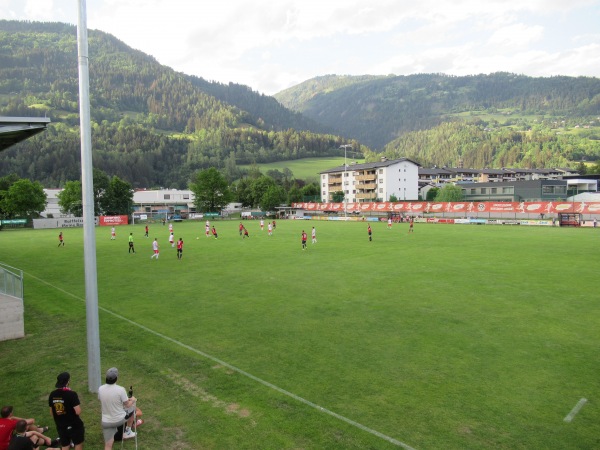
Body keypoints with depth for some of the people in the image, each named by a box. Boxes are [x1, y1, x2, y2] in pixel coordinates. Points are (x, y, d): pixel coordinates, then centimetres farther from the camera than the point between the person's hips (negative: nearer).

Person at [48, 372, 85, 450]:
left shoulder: (52, 395, -3)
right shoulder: (71, 394, -22)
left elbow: (51, 412, 8)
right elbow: (78, 412, -25)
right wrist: (78, 405, -4)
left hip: (60, 426, 5)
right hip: (74, 425, -5)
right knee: (78, 444, 15)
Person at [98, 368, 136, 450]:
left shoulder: (100, 389, -9)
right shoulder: (120, 389, -22)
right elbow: (127, 405, -10)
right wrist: (132, 400, 13)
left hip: (106, 422, 3)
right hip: (120, 419, -3)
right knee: (132, 406, 24)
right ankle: (127, 431, 35)